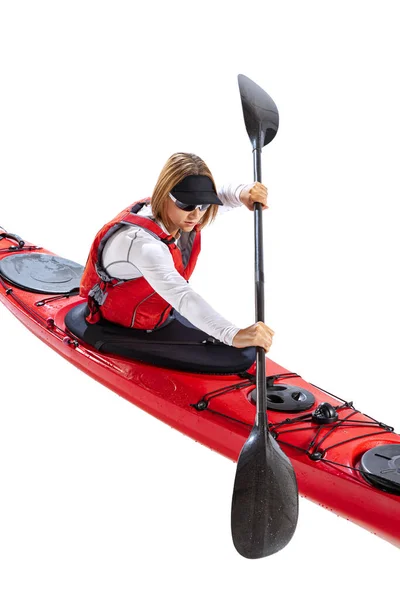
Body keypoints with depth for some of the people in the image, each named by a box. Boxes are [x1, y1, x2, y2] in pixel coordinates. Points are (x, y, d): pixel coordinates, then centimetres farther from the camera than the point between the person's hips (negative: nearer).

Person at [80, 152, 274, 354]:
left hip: (164, 313, 8)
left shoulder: (173, 214, -14)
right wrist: (234, 335, -67)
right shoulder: (140, 242, -39)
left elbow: (222, 195, 2)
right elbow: (180, 295, -54)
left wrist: (243, 193, -24)